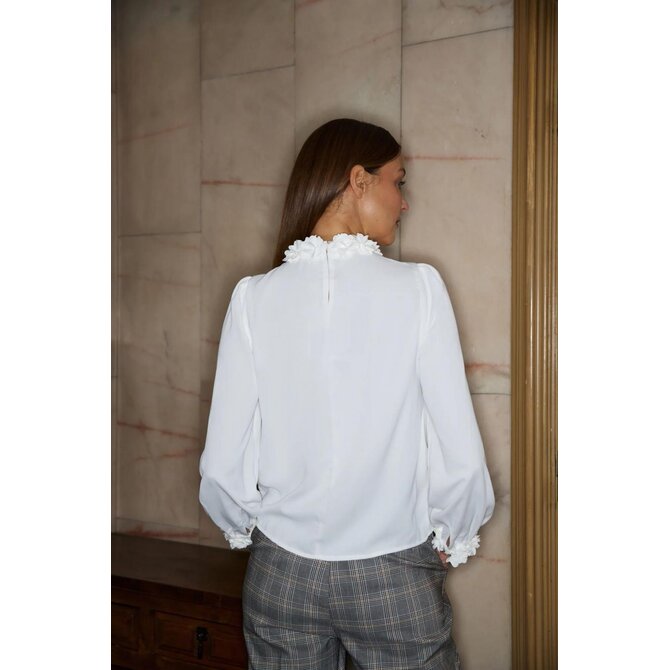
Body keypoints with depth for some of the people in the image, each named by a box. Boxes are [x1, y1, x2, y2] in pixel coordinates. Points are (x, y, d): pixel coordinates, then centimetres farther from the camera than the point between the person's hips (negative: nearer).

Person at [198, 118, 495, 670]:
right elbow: (461, 456, -12)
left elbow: (222, 464, -7)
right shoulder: (418, 288, -12)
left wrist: (247, 531, 12)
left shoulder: (255, 298, -7)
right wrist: (455, 541, 6)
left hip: (281, 576, 2)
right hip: (396, 577, -2)